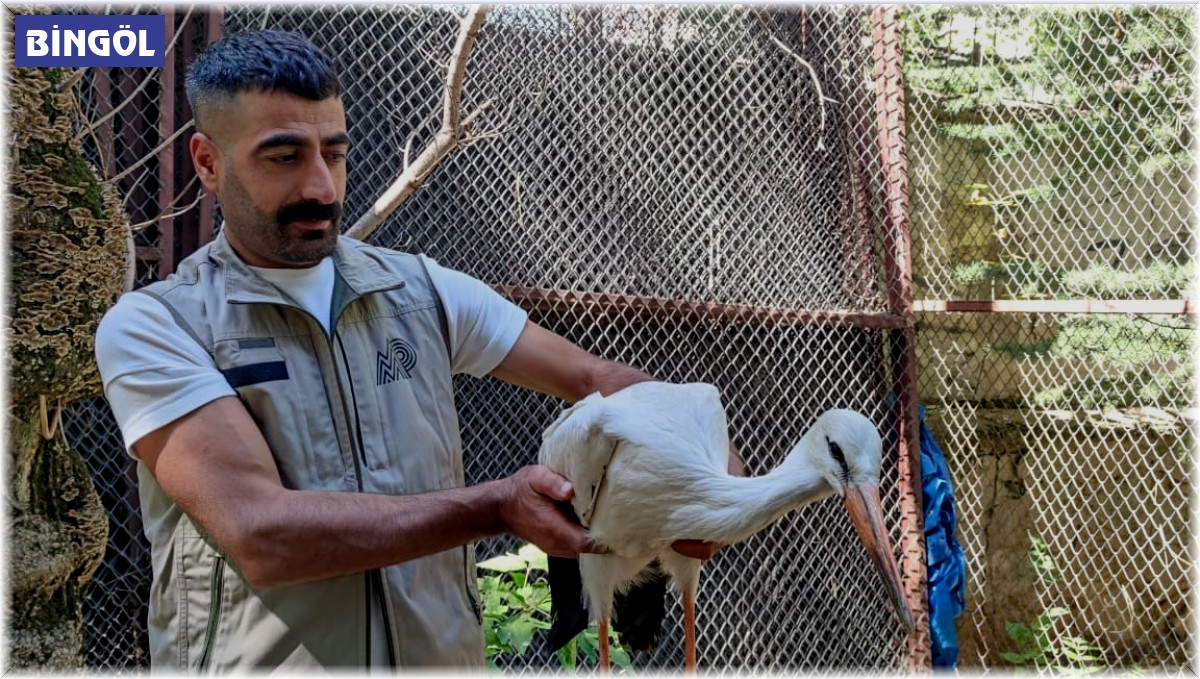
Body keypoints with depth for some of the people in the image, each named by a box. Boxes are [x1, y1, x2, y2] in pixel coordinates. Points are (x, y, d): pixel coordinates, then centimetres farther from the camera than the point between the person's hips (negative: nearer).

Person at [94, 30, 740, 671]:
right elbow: (261, 535, -21)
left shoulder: (422, 289, 3)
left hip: (442, 653, 4)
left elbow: (595, 378, 5)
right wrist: (496, 507, -23)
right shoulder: (150, 327, -10)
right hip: (260, 658, -4)